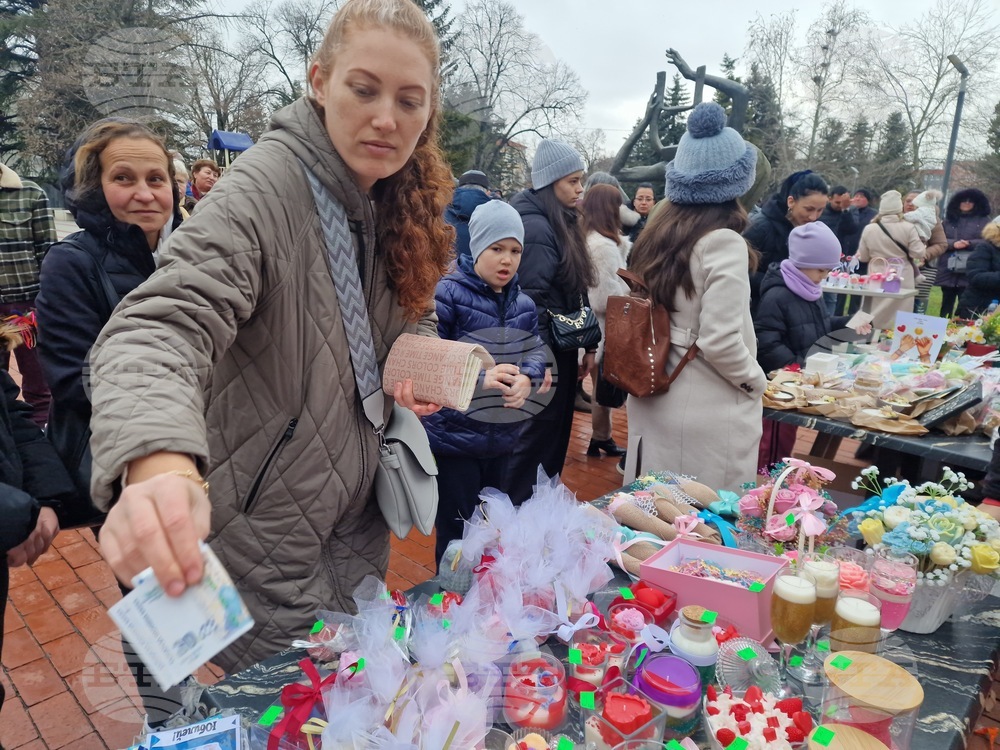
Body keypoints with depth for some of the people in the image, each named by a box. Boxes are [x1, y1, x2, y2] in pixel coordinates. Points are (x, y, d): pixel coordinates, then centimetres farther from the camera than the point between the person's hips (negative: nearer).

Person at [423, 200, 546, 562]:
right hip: (453, 438, -6)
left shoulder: (523, 305, 8)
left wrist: (527, 379, -16)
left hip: (503, 439, 6)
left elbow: (536, 354, 7)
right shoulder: (448, 295, -11)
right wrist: (479, 377, -27)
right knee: (458, 536, 5)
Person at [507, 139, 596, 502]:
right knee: (537, 438, 1)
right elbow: (531, 301, -23)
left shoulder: (562, 222, 12)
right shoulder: (536, 228, -17)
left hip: (563, 349, 9)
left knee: (556, 436, 18)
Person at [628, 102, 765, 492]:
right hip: (706, 414, -7)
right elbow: (719, 340, -21)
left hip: (654, 399, 7)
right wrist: (756, 380, -4)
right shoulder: (723, 242, -18)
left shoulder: (656, 232, 2)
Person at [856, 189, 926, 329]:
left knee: (874, 319, 10)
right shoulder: (908, 228, -10)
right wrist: (923, 247, 12)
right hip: (902, 281, -1)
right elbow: (918, 253, -9)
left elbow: (863, 257, 3)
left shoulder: (869, 229, -5)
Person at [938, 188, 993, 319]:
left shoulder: (983, 220, 7)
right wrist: (953, 244, -14)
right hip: (948, 269, 3)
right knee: (947, 304, 10)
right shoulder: (949, 220, 14)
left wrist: (969, 243, -16)